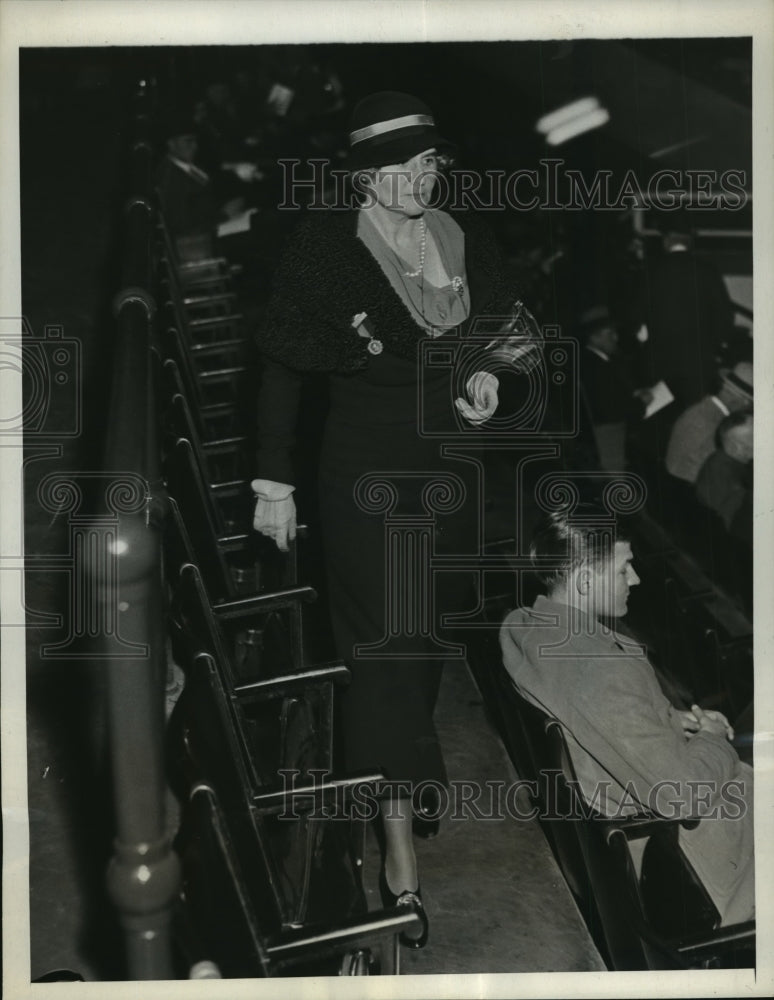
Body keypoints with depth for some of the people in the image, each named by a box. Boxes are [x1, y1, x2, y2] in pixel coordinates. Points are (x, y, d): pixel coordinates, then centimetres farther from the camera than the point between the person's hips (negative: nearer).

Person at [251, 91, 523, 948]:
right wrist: (274, 483, -7)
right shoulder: (324, 246, -10)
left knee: (433, 632, 15)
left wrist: (489, 371, -4)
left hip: (451, 468, 5)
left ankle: (404, 767, 40)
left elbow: (502, 326, 19)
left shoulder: (466, 239, 3)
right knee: (383, 644, -2)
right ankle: (399, 849, 8)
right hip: (364, 472, -5)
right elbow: (282, 365, -7)